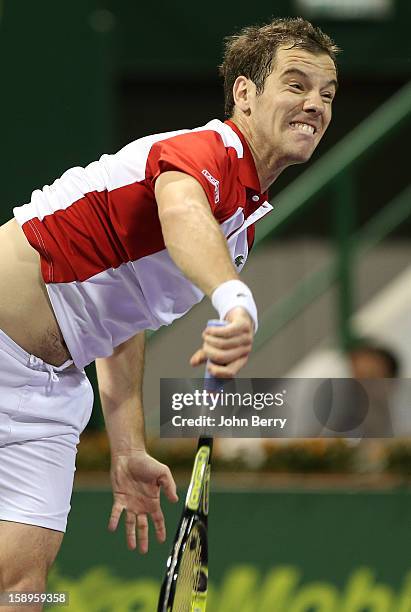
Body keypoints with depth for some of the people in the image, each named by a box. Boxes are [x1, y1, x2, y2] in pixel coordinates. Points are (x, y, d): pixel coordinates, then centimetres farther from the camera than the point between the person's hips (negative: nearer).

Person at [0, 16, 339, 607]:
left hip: (50, 382, 8)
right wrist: (235, 299, -65)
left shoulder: (249, 214, 13)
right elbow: (181, 209, -44)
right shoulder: (208, 149, -17)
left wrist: (128, 453, 14)